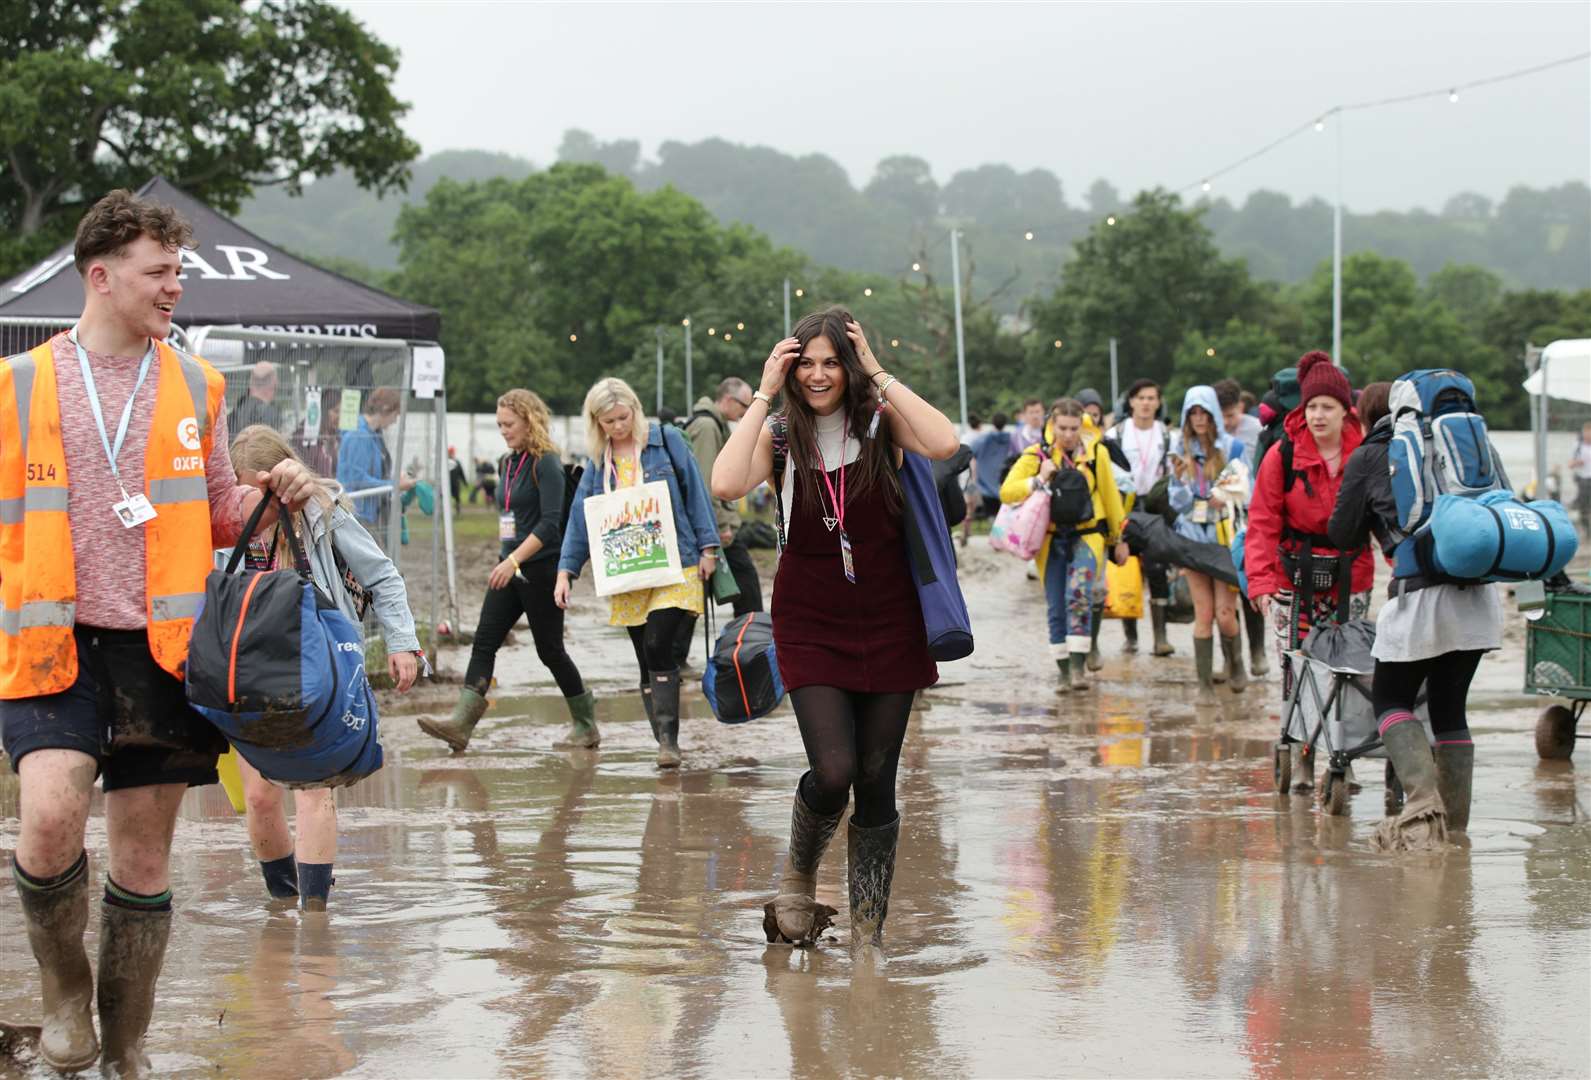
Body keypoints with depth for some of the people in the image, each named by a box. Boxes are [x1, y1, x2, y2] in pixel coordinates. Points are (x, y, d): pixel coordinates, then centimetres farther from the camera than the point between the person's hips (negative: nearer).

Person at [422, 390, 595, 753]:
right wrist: (505, 562, 18)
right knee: (484, 642, -5)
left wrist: (514, 560, -27)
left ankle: (586, 725, 16)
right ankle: (461, 723, -13)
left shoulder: (546, 463, -12)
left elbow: (550, 523, -21)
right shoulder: (509, 463, 12)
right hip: (510, 571, 8)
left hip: (541, 570, -8)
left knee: (549, 649, 1)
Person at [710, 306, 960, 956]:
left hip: (887, 623, 1)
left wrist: (880, 375, -16)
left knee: (876, 781, 3)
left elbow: (944, 445, -23)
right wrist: (765, 394, -15)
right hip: (812, 625, -1)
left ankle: (868, 939, 13)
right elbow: (726, 484, -21)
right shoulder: (780, 433, -1)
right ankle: (797, 877, 15)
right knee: (833, 769, -16)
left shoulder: (880, 421, -2)